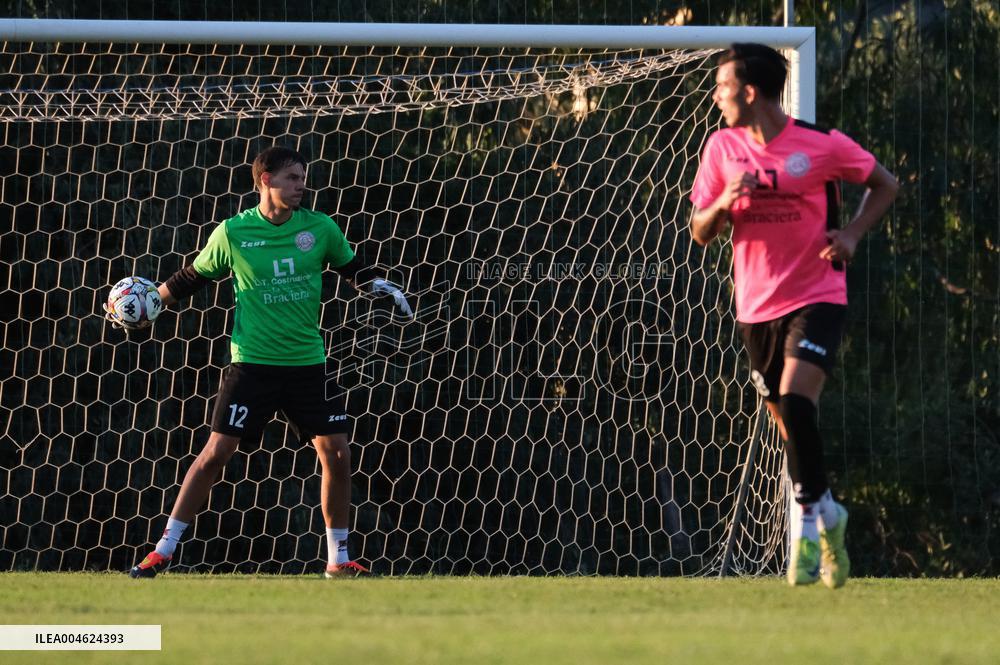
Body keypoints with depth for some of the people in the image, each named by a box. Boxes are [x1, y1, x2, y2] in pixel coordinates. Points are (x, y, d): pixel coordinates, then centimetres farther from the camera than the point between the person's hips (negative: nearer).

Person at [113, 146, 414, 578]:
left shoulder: (320, 228, 2)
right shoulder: (232, 233, -3)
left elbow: (352, 269, 16)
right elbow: (193, 278, 10)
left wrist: (379, 287, -4)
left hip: (309, 363, 2)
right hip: (252, 361, -2)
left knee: (336, 453, -3)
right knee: (216, 452, -7)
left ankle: (339, 558, 11)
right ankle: (163, 550, 1)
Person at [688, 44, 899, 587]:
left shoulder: (821, 144, -10)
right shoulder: (722, 147, 1)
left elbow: (885, 185, 5)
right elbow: (700, 233, 4)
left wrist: (851, 234, -10)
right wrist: (724, 202, -18)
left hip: (815, 297, -4)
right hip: (756, 306, 4)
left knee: (794, 403, -23)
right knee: (791, 426, 8)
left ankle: (807, 523, -12)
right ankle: (827, 514, 28)